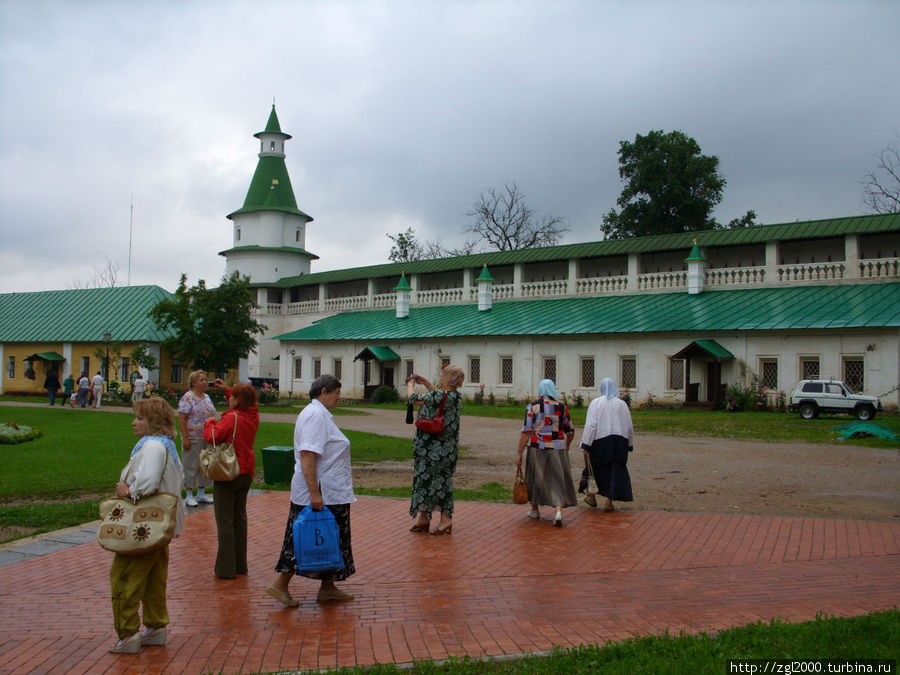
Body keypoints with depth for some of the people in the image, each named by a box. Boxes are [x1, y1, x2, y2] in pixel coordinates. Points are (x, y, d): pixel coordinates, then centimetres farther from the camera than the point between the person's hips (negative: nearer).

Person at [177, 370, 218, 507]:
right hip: (193, 439, -7)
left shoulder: (207, 397, 13)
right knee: (191, 466, 0)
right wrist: (185, 438, -19)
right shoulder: (188, 397, -10)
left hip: (207, 439, 7)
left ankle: (201, 494, 21)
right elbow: (181, 418, -14)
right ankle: (189, 496, 9)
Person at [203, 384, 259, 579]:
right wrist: (227, 389, 25)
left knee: (225, 520, 0)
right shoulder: (254, 417, 2)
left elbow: (212, 437, -23)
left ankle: (226, 568, 3)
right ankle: (240, 565, 24)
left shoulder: (231, 417, -19)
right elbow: (243, 408, 23)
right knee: (240, 517, 16)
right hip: (246, 473, 7)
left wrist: (210, 422, -4)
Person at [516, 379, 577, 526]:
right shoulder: (562, 407, 2)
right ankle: (559, 510, -11)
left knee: (536, 477, 17)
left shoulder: (532, 406, -5)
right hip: (558, 448, 1)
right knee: (558, 479, 6)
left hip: (537, 448, -1)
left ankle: (534, 510, 30)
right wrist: (566, 448, 24)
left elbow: (526, 431, -9)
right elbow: (570, 432, 7)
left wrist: (519, 453, -6)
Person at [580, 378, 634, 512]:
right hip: (619, 440, 1)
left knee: (602, 470, 14)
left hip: (600, 440, -1)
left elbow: (590, 425, -10)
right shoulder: (622, 404, 6)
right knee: (616, 471, 5)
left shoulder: (596, 403, -1)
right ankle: (609, 501, -1)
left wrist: (586, 445, -10)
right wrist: (629, 445, 18)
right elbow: (629, 427, 8)